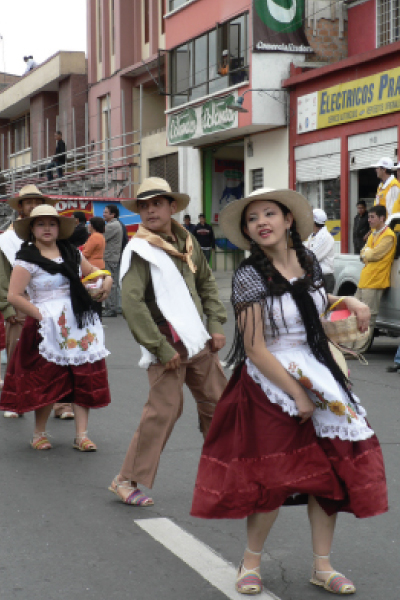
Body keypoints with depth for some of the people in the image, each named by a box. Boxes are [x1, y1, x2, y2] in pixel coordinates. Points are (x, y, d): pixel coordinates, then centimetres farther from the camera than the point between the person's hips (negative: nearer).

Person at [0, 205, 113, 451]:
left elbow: (92, 271, 25)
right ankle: (39, 433, 20)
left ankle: (82, 435, 9)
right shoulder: (27, 259, -6)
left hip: (80, 326, 5)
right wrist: (41, 316, -14)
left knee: (85, 379, 1)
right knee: (48, 382, 1)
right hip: (49, 328, -5)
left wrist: (107, 280, 2)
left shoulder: (72, 253, 11)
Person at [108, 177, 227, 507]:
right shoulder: (139, 250, -12)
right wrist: (160, 348, -20)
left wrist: (216, 325, 9)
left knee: (217, 403, 14)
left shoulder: (188, 242, 9)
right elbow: (132, 303, -20)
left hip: (199, 341, 7)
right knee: (164, 409, -10)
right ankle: (127, 480, 1)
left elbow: (207, 283, 21)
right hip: (169, 344, -7)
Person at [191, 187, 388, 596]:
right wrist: (297, 394, -17)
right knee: (275, 476, -1)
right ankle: (251, 560, 22)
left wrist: (348, 302, 4)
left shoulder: (308, 260, 3)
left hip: (318, 375, 6)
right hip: (271, 381, -6)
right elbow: (255, 349, -18)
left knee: (330, 469, 4)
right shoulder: (250, 277, -15)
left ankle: (322, 566, 17)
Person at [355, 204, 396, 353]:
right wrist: (368, 255, -3)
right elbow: (363, 255, 17)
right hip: (364, 279, 9)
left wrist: (366, 252, 2)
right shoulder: (373, 235, 20)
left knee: (368, 315, -7)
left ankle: (361, 348, -6)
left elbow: (374, 254, -16)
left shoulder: (388, 236, -10)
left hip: (376, 280, -9)